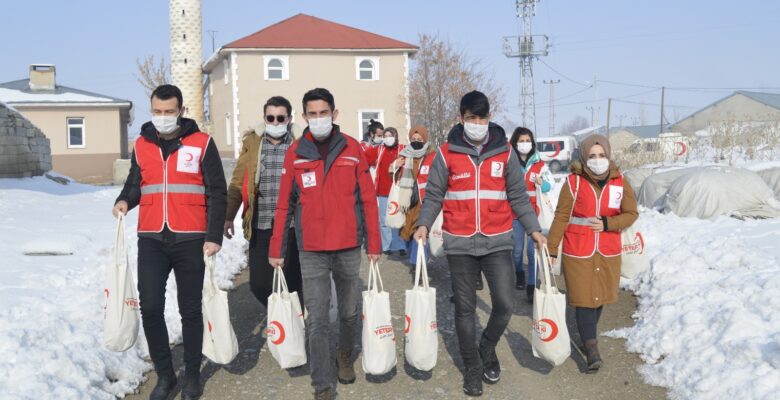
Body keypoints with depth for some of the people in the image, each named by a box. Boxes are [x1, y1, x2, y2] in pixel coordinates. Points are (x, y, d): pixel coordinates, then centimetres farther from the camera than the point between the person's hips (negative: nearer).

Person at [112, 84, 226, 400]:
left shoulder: (202, 143, -3)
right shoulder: (142, 145, 8)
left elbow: (217, 193, -3)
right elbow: (135, 183, 18)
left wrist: (214, 237, -9)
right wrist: (124, 200, -6)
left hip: (190, 240, -3)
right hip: (151, 240, 3)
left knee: (190, 309, 7)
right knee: (150, 308, -1)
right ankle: (164, 374, 16)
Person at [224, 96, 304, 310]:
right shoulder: (252, 142, 7)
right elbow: (237, 183, 9)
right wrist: (228, 217, 6)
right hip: (260, 228, 2)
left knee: (294, 284, 4)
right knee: (259, 284, 4)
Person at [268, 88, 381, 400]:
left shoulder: (352, 149, 0)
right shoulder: (295, 153, 1)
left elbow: (367, 199, 2)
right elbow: (284, 205, 4)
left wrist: (373, 243, 0)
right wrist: (276, 249, 4)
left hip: (349, 248, 1)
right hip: (312, 251, 0)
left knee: (349, 311, 15)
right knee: (317, 320, 0)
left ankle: (345, 356, 42)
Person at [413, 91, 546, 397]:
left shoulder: (504, 152, 1)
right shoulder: (447, 153, -2)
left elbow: (518, 196, 6)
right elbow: (434, 195, 2)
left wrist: (533, 229, -3)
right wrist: (424, 224, -14)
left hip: (497, 242, 1)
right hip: (460, 244, 0)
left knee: (504, 305, -4)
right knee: (465, 308, 7)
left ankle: (488, 348, 26)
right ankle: (473, 367, 24)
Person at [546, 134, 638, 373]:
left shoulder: (619, 182, -2)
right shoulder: (574, 182, -10)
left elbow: (631, 214, 2)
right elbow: (561, 217, -7)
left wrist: (606, 223, -15)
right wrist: (551, 250, -7)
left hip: (608, 252, 3)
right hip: (578, 252, -3)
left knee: (599, 296, 13)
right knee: (583, 298, -4)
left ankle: (588, 334, 36)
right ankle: (591, 349, 1)